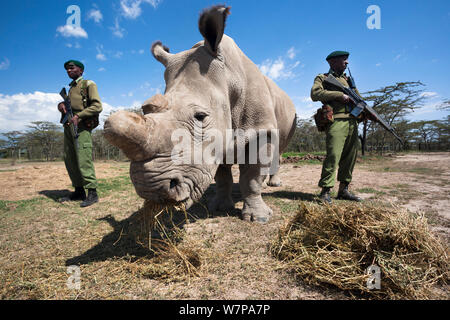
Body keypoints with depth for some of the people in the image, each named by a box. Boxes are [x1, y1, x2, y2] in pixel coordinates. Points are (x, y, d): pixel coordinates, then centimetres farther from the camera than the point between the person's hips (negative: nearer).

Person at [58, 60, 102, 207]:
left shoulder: (88, 84, 2)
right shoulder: (71, 87, 25)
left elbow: (97, 106, -10)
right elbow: (65, 103, 27)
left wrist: (78, 116, -19)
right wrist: (61, 105, 3)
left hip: (81, 125, -8)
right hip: (68, 125, 8)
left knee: (83, 159, -13)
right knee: (70, 160, 8)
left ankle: (92, 193, -9)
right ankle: (79, 191, 15)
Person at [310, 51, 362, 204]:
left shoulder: (348, 79, 27)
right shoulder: (322, 78, 9)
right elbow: (315, 94, -12)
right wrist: (340, 95, -13)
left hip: (352, 122, 7)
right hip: (336, 122, -7)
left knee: (350, 157, 5)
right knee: (333, 156, -15)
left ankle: (343, 190, 14)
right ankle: (325, 191, -10)